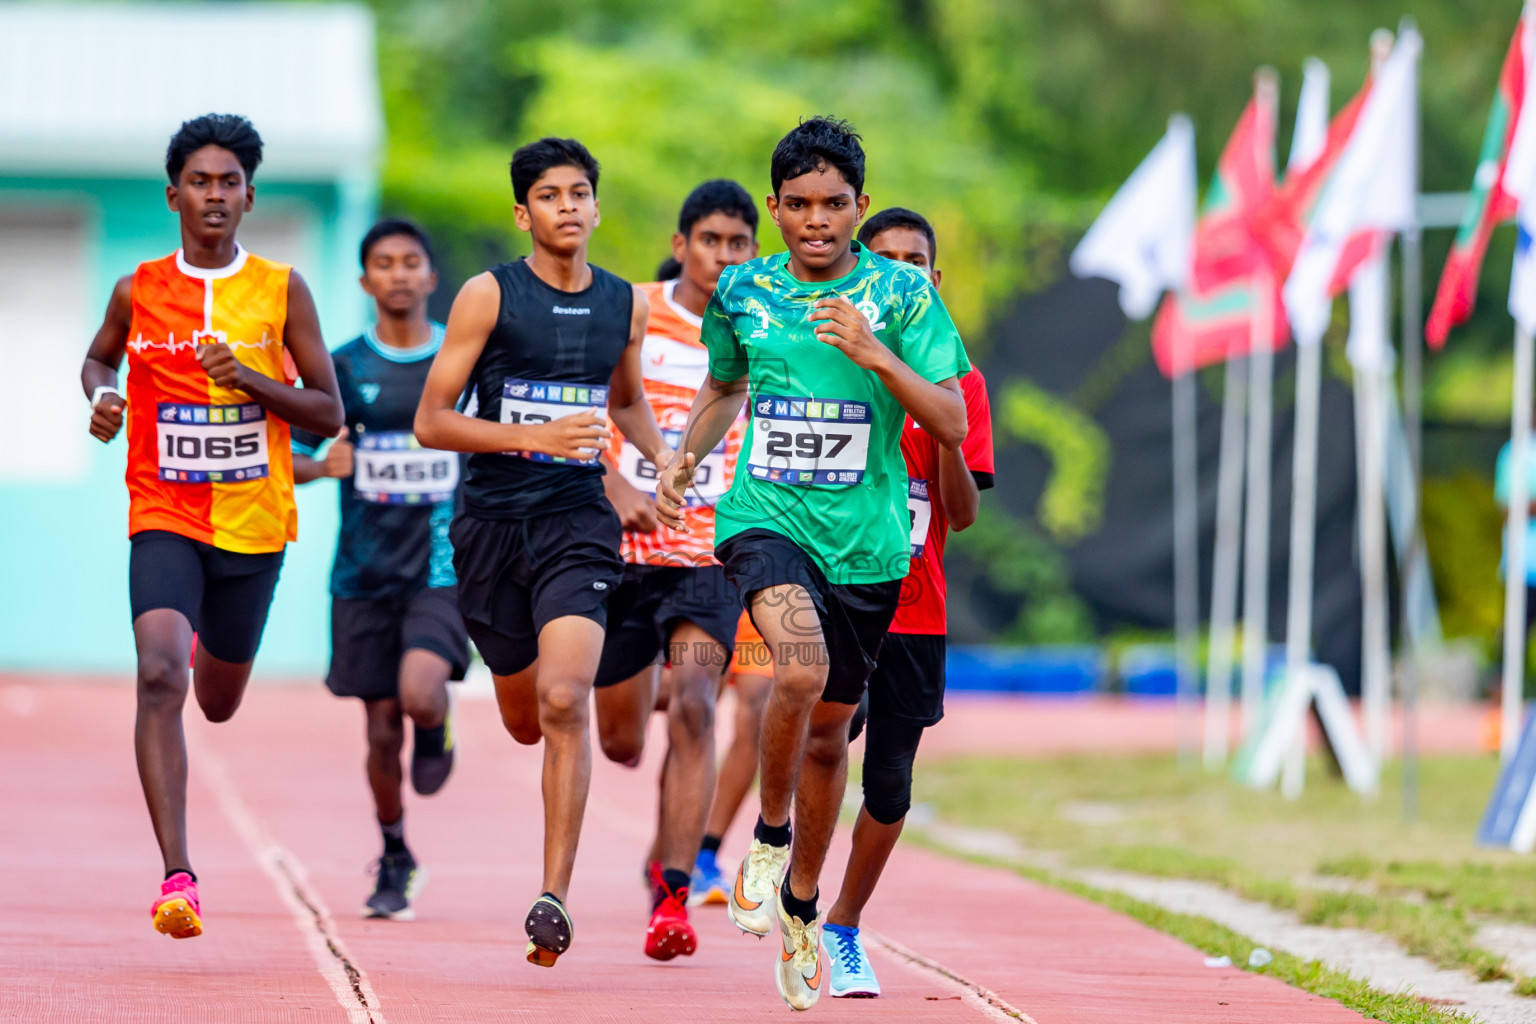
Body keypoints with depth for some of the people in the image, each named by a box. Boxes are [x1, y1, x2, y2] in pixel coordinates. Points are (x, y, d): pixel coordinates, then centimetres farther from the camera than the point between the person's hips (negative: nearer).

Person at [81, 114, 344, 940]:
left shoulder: (281, 290, -2)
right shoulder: (139, 290, 0)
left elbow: (329, 415, -1)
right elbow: (99, 355, 21)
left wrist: (250, 379, -17)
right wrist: (102, 394, -1)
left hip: (253, 525, 1)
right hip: (164, 520, -1)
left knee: (218, 702, 18)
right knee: (159, 678, -24)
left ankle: (209, 640, 58)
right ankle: (177, 877, -27)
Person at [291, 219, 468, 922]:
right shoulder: (342, 367, 1)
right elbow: (287, 460, 4)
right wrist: (323, 465, -17)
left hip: (443, 566, -1)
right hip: (365, 570, 1)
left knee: (419, 692, -25)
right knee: (381, 727, 5)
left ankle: (436, 728, 13)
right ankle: (395, 863, 25)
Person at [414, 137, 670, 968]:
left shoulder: (625, 306, 7)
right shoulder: (489, 297, -4)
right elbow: (431, 421, -7)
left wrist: (663, 457, 8)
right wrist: (537, 437, -19)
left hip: (578, 524, 0)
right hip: (492, 524, 0)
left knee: (563, 703, -19)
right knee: (524, 721, 12)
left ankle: (554, 898, -17)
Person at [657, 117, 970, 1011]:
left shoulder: (901, 292, -3)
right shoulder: (743, 292, 4)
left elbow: (953, 424, -8)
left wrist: (874, 354, -21)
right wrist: (684, 460, 9)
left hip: (866, 541, 1)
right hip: (765, 518, -1)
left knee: (828, 733, 12)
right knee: (801, 668, -30)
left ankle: (800, 906, 34)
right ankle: (769, 837, -6)